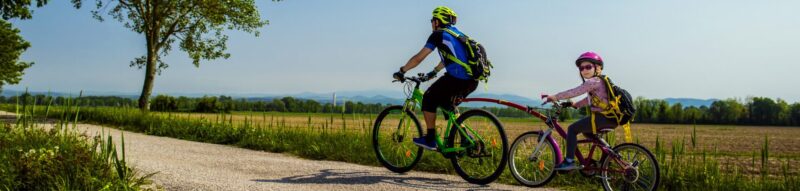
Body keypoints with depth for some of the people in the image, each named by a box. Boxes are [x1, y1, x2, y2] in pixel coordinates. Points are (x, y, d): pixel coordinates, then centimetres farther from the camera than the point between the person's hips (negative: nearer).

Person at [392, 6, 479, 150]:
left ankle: (430, 139, 8)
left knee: (428, 99, 8)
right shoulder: (457, 34, 25)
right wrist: (434, 72, 46)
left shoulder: (439, 34, 0)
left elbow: (418, 58, 0)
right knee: (447, 104, 26)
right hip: (472, 81, 8)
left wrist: (401, 71, 11)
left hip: (456, 78, -8)